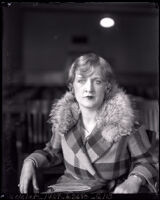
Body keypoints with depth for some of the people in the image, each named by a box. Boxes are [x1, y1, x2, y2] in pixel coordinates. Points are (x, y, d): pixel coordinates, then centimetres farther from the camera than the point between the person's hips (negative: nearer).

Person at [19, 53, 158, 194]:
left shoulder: (124, 122, -13)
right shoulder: (64, 118, -2)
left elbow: (147, 162, -3)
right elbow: (53, 152, 15)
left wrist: (134, 181, -23)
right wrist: (30, 162, -3)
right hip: (66, 187, 3)